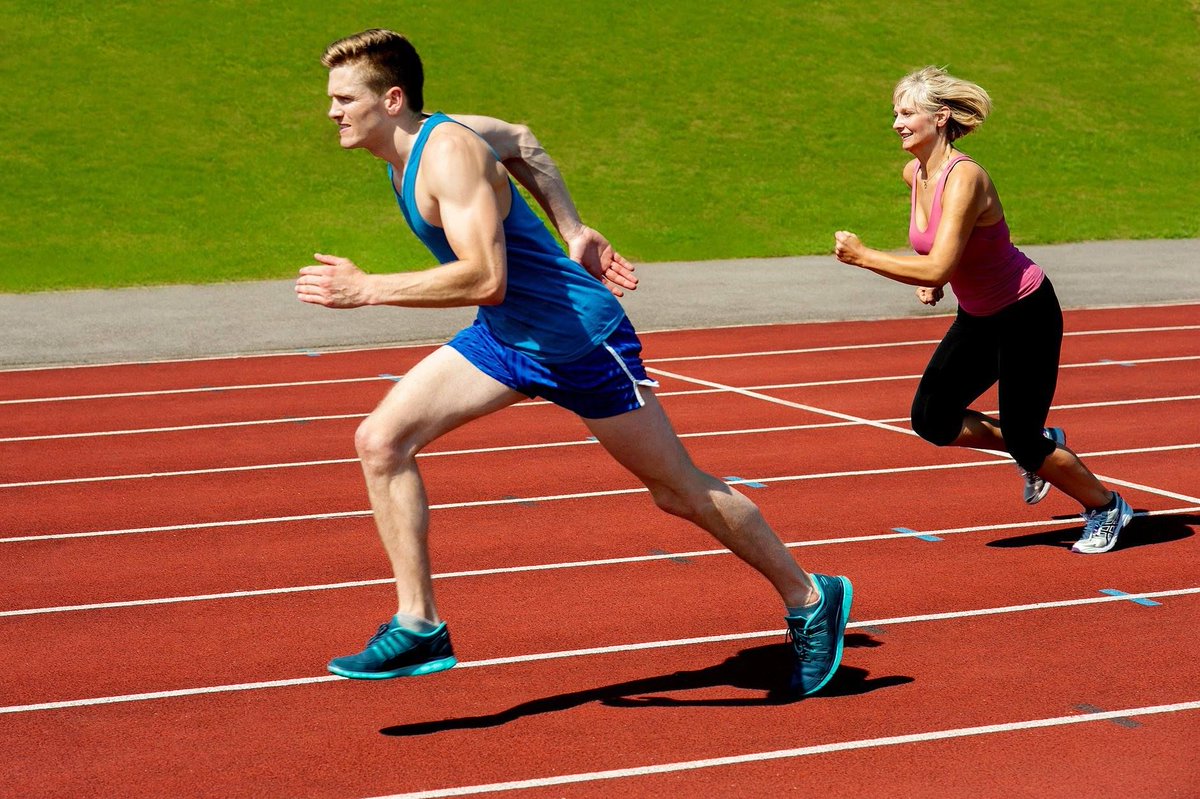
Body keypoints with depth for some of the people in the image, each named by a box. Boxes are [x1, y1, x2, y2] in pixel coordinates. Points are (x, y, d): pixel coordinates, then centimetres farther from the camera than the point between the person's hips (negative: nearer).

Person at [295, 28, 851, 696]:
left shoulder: (448, 153, -25)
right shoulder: (414, 141, 2)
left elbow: (487, 279, -35)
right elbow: (521, 142, 19)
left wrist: (367, 290, -32)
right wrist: (573, 231, 17)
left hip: (580, 339, -9)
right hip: (504, 340, 9)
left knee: (679, 490, 5)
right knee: (382, 440, -7)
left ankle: (812, 600, 25)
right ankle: (419, 626, -2)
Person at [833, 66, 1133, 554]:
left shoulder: (963, 178, -28)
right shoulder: (914, 174, -2)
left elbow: (938, 267, -35)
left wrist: (862, 256, -30)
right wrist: (929, 281, 3)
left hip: (1026, 314, -8)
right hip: (979, 316, 8)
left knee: (1024, 440, -3)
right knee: (931, 420, 0)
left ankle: (1107, 509, 22)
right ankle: (1035, 450, 22)